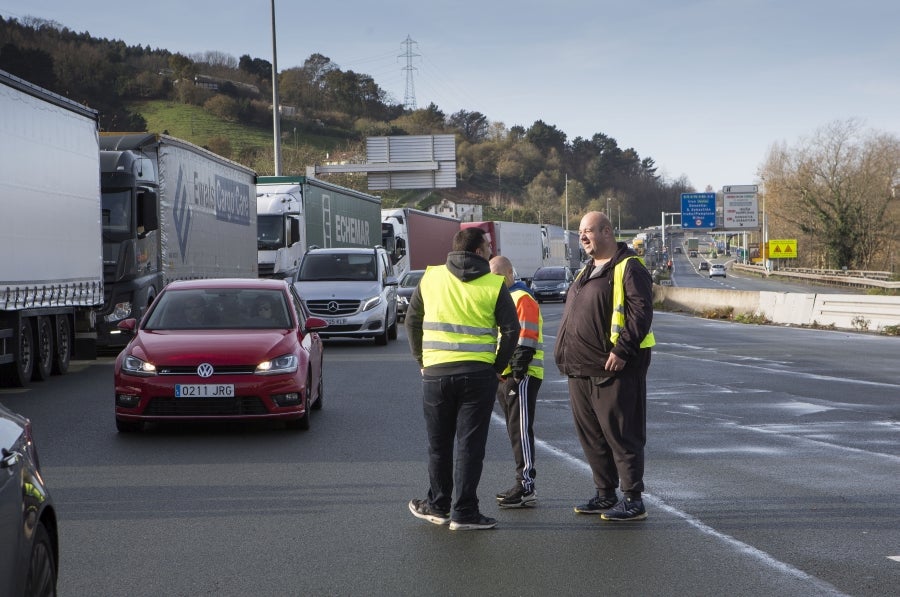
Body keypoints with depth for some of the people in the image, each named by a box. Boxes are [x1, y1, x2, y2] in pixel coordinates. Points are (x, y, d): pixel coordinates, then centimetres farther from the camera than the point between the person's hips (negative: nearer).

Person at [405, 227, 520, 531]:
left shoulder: (430, 278, 5)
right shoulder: (494, 285, -3)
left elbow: (412, 321, 10)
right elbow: (511, 329, -4)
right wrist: (498, 367, 6)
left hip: (435, 372, 3)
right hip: (478, 374, -2)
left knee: (439, 444, 15)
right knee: (470, 444, 2)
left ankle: (437, 505, 24)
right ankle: (464, 512, 2)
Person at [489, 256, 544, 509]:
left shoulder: (522, 299, -11)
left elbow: (525, 341, -17)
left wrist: (517, 372, -20)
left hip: (522, 377, -10)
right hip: (504, 377, 10)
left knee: (521, 431, -10)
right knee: (515, 431, 12)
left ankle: (526, 488, -9)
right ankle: (522, 486, 18)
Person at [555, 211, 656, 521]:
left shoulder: (629, 268, -9)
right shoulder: (587, 272, 20)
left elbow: (641, 311, -18)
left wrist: (622, 350, -24)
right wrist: (566, 355, 19)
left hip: (613, 369, -10)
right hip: (581, 370, 10)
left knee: (621, 435, -6)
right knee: (590, 435, 13)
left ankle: (633, 500, -1)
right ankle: (605, 494, 23)